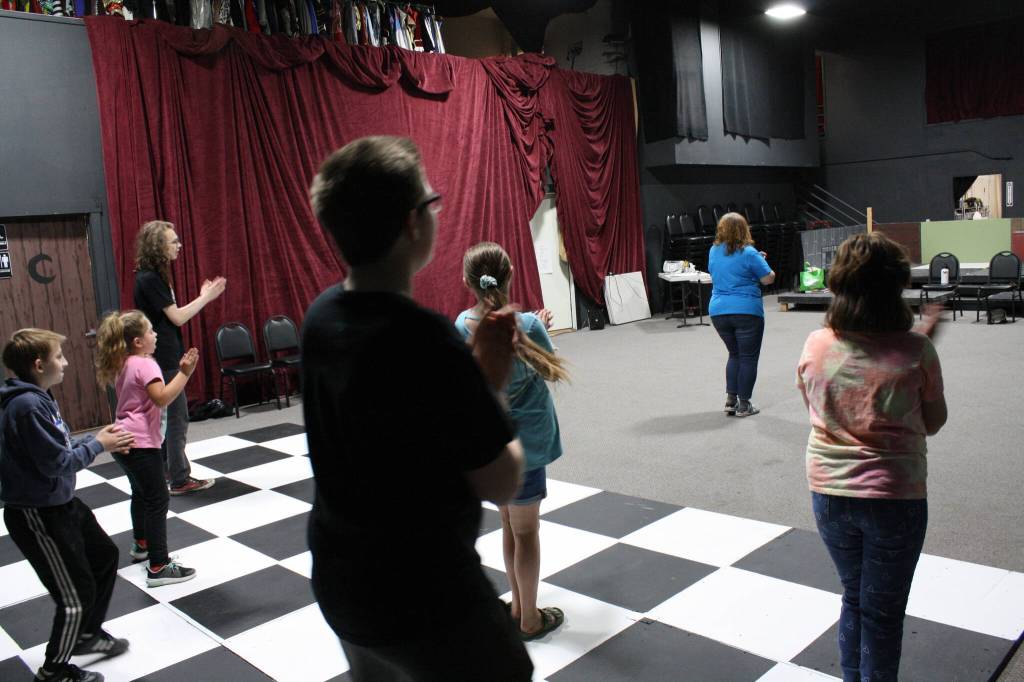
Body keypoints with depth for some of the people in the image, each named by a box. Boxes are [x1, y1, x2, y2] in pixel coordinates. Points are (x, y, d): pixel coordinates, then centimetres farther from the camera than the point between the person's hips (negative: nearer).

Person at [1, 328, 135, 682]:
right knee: (77, 594, 2)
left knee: (105, 556, 23)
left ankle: (87, 633, 43)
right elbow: (56, 463, -25)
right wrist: (97, 445, -12)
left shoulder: (39, 397, 5)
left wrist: (99, 439, 0)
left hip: (60, 503, 10)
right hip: (37, 515, -10)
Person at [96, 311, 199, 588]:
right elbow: (162, 398, -29)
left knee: (141, 493, 27)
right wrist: (185, 373, -29)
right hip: (140, 443, -10)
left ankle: (141, 544, 45)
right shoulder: (145, 364, -16)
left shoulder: (122, 365, 12)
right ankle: (159, 567, -8)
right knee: (158, 501, -7)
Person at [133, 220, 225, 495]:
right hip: (164, 359, -10)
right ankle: (180, 480, 6)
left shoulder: (153, 276, 12)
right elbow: (177, 317, -17)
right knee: (177, 419, -2)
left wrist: (203, 296, 6)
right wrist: (207, 297, -9)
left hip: (165, 358, 10)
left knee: (170, 417, 18)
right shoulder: (150, 279, -18)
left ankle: (169, 467, 29)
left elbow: (173, 315, 10)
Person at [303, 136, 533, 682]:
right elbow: (501, 485, -19)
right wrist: (491, 384, -7)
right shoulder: (424, 339, -28)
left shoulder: (322, 316, -4)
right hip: (424, 599, -8)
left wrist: (475, 371, -5)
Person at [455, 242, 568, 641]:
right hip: (524, 440, -4)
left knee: (509, 525, 20)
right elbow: (549, 371, -5)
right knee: (526, 531, 9)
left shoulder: (461, 325, -7)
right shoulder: (526, 325, -20)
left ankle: (518, 605, 35)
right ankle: (530, 620, 24)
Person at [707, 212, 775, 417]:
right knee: (748, 358, 6)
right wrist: (761, 262, 15)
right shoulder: (749, 253, -11)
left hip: (718, 311, 6)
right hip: (746, 310, -5)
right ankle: (743, 405, 8)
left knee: (734, 354, 19)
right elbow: (768, 279, -6)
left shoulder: (713, 252, 6)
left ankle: (730, 400, 14)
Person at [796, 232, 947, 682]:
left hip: (828, 493, 3)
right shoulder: (915, 350, -15)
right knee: (883, 612, 14)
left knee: (853, 598, 23)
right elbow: (933, 423, -1)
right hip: (894, 496, -3)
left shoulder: (815, 346, -8)